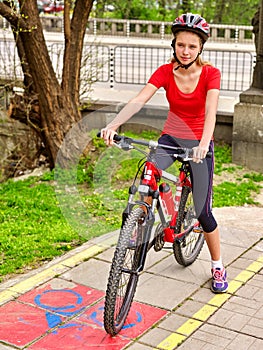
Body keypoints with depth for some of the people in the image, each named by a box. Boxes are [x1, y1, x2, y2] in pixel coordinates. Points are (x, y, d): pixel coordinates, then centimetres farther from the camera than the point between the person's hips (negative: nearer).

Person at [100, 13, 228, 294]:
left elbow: (210, 112, -29)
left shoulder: (210, 73, -14)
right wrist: (113, 125, -40)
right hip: (171, 137, 2)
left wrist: (204, 144, -48)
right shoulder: (165, 72, -9)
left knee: (202, 211, -3)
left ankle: (218, 266, 19)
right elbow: (138, 100, -23)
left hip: (199, 142, -2)